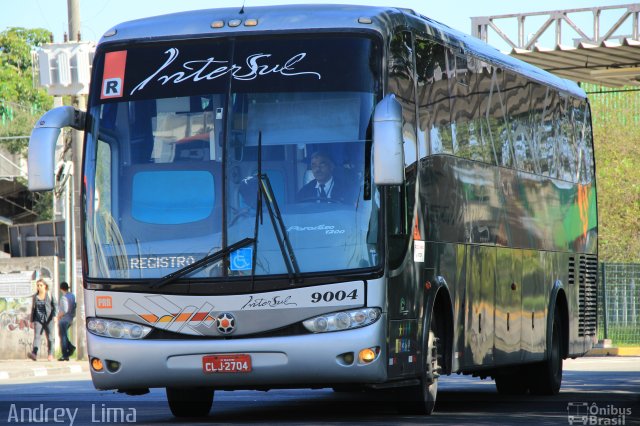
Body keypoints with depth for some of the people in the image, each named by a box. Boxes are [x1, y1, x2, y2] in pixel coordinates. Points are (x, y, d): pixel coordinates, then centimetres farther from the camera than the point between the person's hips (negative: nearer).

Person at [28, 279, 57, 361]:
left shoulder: (50, 295, 0)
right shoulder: (35, 296, 9)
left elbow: (55, 306, -3)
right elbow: (33, 309, 15)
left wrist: (54, 316, -19)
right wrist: (32, 321, 13)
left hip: (48, 320, -2)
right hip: (38, 320, 2)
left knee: (49, 337, 4)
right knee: (37, 336, -14)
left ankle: (50, 355, 15)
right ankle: (34, 354, -30)